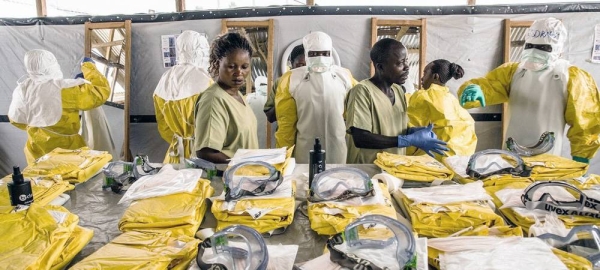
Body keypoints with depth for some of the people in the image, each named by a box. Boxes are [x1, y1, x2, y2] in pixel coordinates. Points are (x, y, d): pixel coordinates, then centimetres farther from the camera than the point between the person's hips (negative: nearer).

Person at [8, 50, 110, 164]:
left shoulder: (22, 90, -6)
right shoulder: (66, 89, -24)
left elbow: (15, 118, 10)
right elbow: (101, 91, -17)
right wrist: (89, 66, -4)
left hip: (37, 150, 5)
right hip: (66, 148, -4)